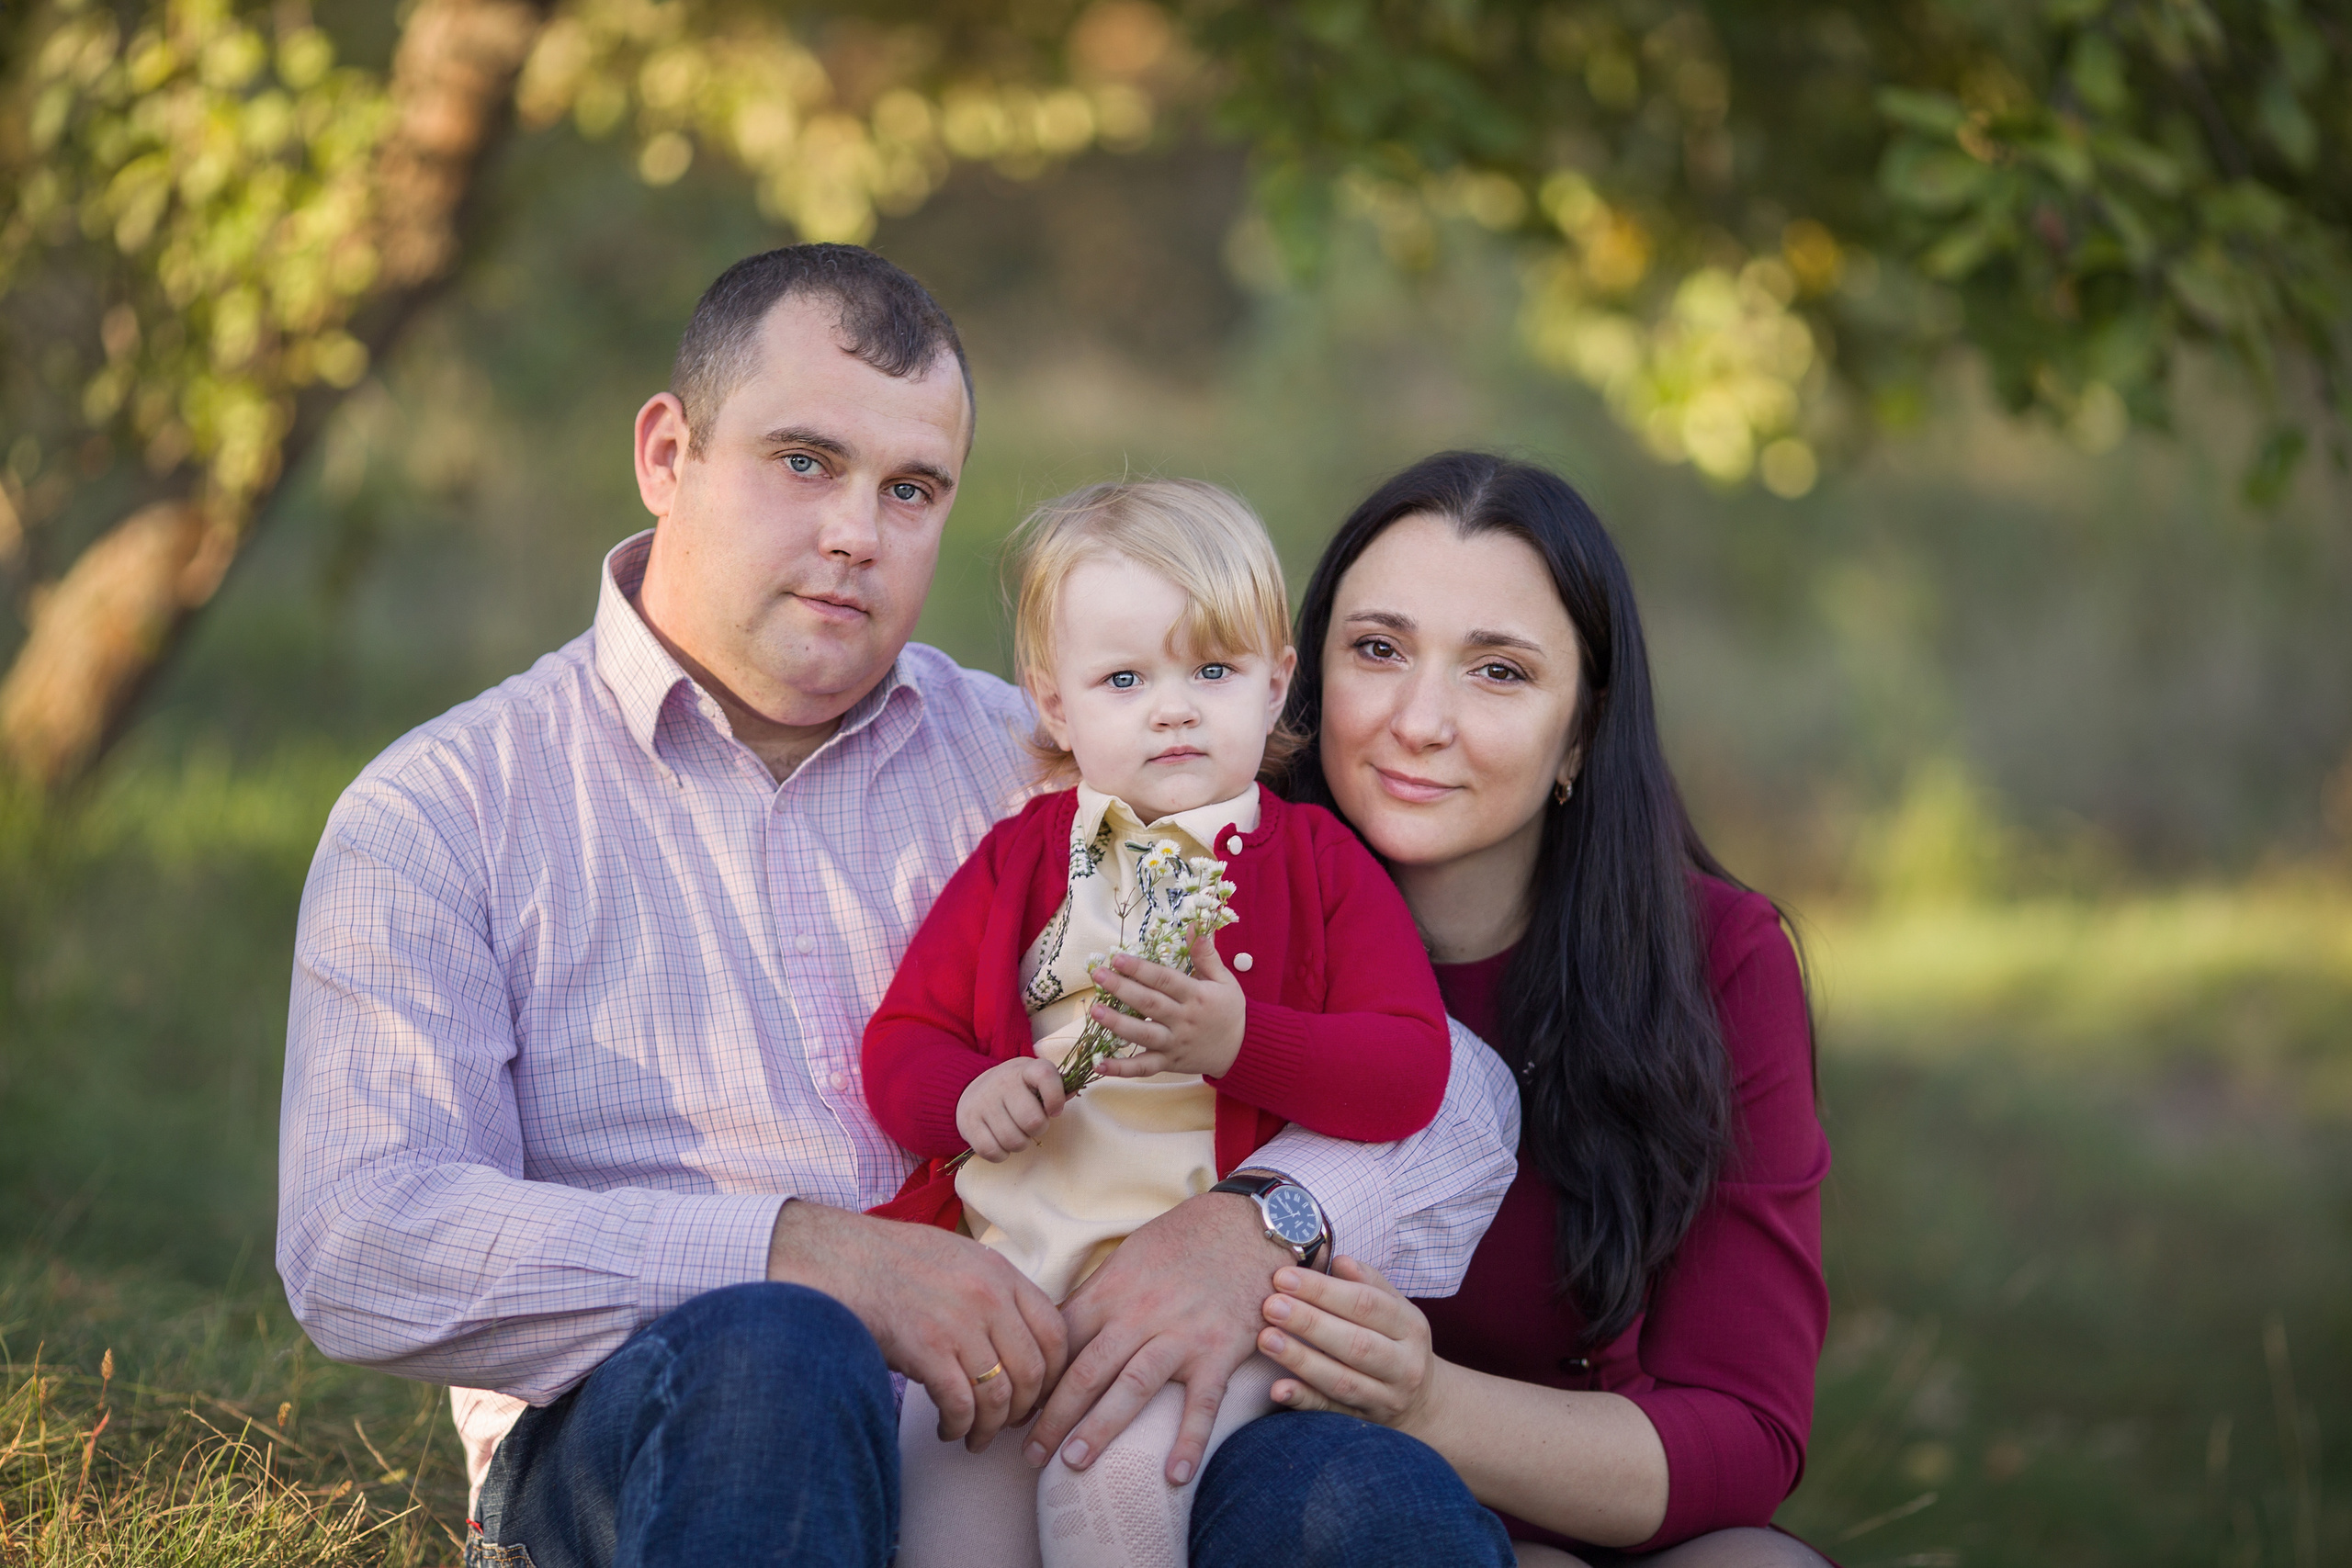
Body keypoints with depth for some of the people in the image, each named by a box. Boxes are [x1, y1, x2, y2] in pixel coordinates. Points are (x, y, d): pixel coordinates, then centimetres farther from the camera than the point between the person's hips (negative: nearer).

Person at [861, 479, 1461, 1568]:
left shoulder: (1319, 864, 11)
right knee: (948, 1472, -20)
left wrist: (1239, 1040, -15)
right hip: (1010, 1256, 3)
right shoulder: (1015, 861, 17)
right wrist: (968, 1096, -8)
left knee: (1125, 1470, -28)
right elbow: (900, 1042, 16)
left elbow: (1411, 1071, 1)